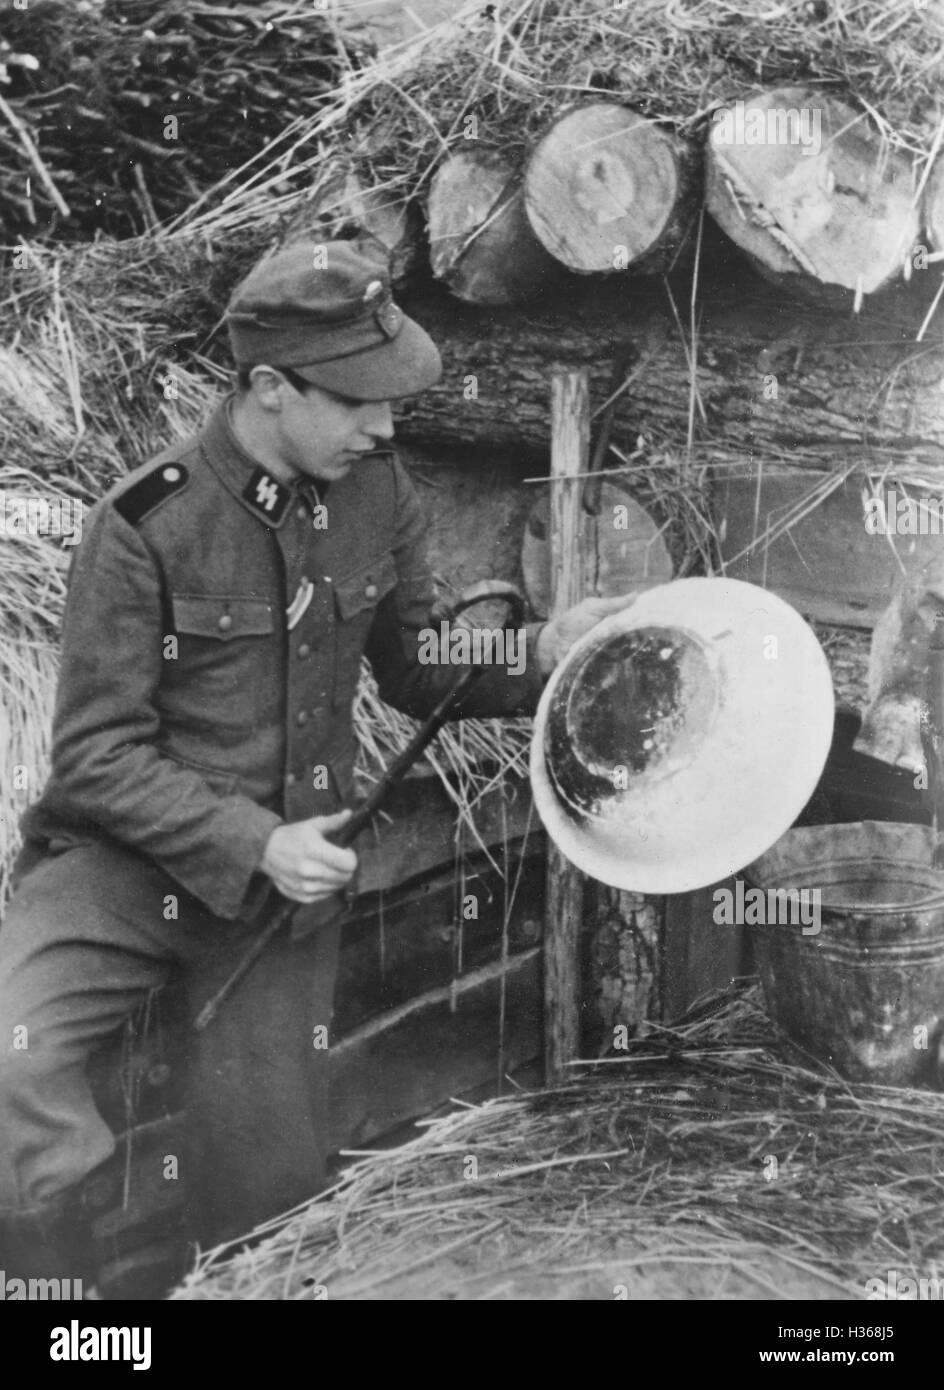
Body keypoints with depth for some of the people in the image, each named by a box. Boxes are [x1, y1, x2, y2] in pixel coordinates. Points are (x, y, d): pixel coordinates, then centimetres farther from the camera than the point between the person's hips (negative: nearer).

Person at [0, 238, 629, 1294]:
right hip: (127, 859, -4)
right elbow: (100, 754, -15)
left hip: (290, 867, 5)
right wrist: (255, 842, -24)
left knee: (279, 1177, 11)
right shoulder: (146, 525, -18)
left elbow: (418, 670, 9)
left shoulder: (377, 493, -3)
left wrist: (538, 651, -8)